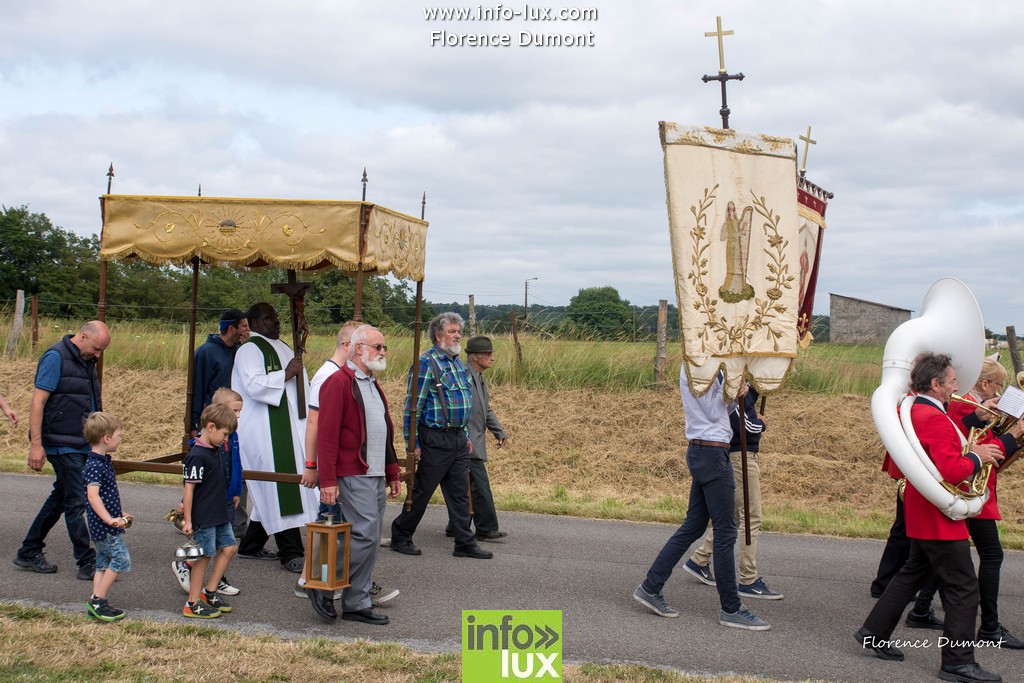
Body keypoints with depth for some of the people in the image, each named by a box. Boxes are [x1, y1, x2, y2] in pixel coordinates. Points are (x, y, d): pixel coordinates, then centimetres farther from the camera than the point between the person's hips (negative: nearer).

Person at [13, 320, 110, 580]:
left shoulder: (86, 361, 14)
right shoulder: (55, 357, -13)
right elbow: (38, 401, -17)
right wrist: (36, 444, -22)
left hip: (83, 444, 9)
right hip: (63, 445, -9)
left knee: (60, 498, 15)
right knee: (76, 502, -5)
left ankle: (28, 553, 27)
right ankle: (87, 564, 1)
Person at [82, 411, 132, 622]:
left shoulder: (103, 462, 13)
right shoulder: (94, 466, -20)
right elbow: (93, 496, -31)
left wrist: (120, 514, 31)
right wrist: (110, 519, -36)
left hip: (103, 525, 10)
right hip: (104, 526, -10)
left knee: (104, 562, 13)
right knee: (121, 559, -7)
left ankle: (96, 604, 16)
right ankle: (98, 600, -3)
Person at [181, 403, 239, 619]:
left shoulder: (215, 450, 9)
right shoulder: (197, 456, -19)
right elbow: (189, 489, -18)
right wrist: (187, 520, -17)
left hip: (219, 514, 9)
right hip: (202, 517, -9)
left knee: (229, 547, 12)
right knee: (204, 556, -2)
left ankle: (209, 592, 23)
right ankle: (193, 604, 9)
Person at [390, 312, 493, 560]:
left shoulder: (458, 362, 15)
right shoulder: (426, 363, -12)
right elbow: (413, 406, -13)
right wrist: (413, 444, -15)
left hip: (458, 438, 8)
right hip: (436, 438, -8)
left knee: (460, 492, 9)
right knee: (422, 491, 2)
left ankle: (465, 543, 14)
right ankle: (400, 537, 15)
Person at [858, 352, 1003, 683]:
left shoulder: (914, 411, 9)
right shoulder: (935, 420, -23)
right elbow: (951, 471, -29)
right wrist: (976, 457, -12)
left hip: (923, 516, 10)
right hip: (940, 519, -10)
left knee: (913, 573, 21)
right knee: (963, 588, -3)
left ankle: (874, 634, 26)